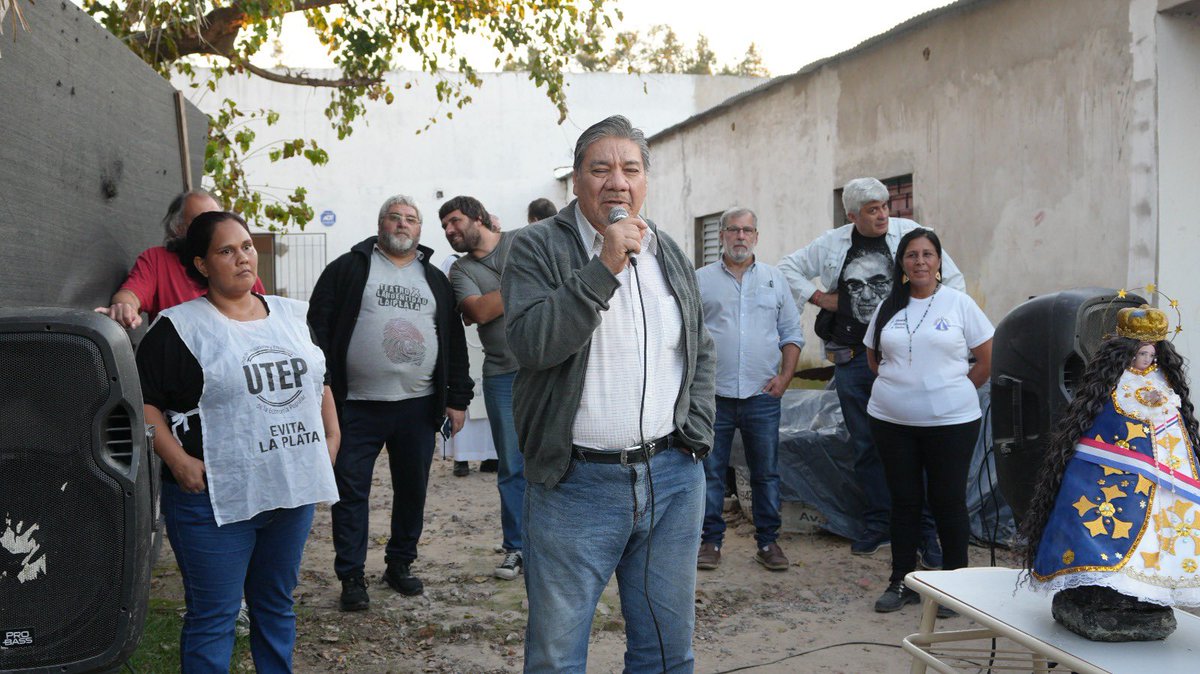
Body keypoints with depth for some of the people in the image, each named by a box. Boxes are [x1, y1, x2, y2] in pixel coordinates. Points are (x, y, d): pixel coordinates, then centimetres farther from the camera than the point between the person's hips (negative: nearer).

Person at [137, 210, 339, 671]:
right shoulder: (180, 327, -6)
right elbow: (143, 400, -8)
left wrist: (331, 436, 9)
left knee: (277, 604, 18)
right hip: (216, 500, -5)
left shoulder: (291, 315, 10)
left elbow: (319, 380, 19)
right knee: (213, 616, 3)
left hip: (294, 490, 5)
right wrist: (177, 460, -16)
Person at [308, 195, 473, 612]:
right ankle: (352, 577, 11)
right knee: (350, 491, 1)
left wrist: (457, 398, 9)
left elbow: (454, 340, 15)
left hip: (419, 406, 3)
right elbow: (319, 327, -1)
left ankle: (400, 565, 27)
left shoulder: (435, 279, 14)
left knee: (412, 490, 10)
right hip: (357, 406, -3)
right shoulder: (349, 269, 3)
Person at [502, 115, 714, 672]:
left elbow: (700, 353, 21)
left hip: (673, 478, 5)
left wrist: (696, 434, 7)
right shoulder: (538, 248, -4)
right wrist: (604, 267, -21)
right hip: (575, 484, -4)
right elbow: (530, 343, -20)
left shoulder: (672, 258, 12)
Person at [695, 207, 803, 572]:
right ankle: (710, 541, 15)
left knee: (766, 473, 7)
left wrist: (785, 376, -1)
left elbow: (792, 334, 11)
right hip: (713, 395, -1)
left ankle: (768, 542, 18)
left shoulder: (775, 280, 10)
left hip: (762, 395, 2)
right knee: (709, 471, 4)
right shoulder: (700, 280, 5)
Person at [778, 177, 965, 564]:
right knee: (866, 445, 11)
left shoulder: (909, 233, 0)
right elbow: (788, 268, 19)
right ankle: (878, 525, 22)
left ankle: (926, 532, 3)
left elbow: (953, 279, 6)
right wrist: (818, 297, 6)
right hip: (852, 358, 3)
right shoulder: (832, 244, 7)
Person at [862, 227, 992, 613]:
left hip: (951, 422, -3)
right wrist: (899, 383, 8)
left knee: (948, 501, 2)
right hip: (892, 421, 3)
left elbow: (988, 360, 1)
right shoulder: (888, 307, 7)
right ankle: (902, 582, 20)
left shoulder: (959, 303, -2)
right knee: (904, 501, 10)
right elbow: (873, 357, 19)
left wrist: (955, 393, 1)